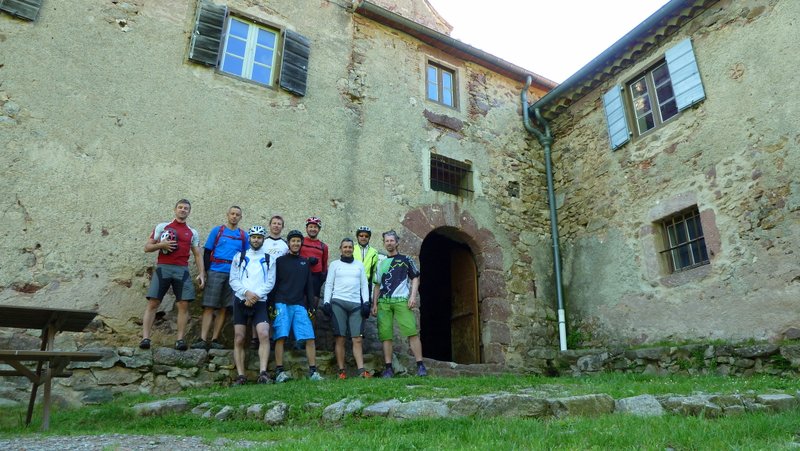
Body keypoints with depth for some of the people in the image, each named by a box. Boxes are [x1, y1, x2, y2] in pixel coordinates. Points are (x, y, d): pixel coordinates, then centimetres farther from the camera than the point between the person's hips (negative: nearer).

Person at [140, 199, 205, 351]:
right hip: (163, 268, -1)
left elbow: (198, 254, 13)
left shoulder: (192, 233, 15)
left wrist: (201, 273, 1)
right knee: (152, 303, -6)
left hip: (182, 270, 1)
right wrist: (161, 244, -11)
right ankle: (145, 338, -4)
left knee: (184, 305, -6)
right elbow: (147, 247, 10)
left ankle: (180, 339, -2)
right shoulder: (162, 227, 11)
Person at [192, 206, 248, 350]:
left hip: (234, 275, 2)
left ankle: (214, 340, 8)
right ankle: (203, 340, -7)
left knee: (223, 308, 3)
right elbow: (207, 252, 5)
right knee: (209, 307, -6)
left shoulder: (244, 235, 12)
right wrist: (206, 271, -6)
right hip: (216, 273, -2)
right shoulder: (217, 230, 7)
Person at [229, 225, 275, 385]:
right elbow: (233, 279, 3)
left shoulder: (269, 259, 9)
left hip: (259, 302, -1)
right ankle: (241, 376, 5)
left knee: (264, 335, -17)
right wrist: (246, 292, -13)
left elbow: (270, 282, 2)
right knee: (239, 339, 1)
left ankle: (263, 373, -18)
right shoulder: (239, 256, 10)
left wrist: (255, 295, -12)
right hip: (241, 301, 1)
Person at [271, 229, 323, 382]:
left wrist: (311, 306, 10)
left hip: (300, 305, 3)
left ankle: (313, 371, -2)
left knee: (310, 338, -6)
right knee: (280, 337, -10)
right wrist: (271, 305, -5)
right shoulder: (280, 261, 9)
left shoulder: (305, 263, 18)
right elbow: (273, 284, 5)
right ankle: (279, 372, -3)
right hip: (282, 304, -2)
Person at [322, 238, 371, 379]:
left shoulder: (359, 265, 17)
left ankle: (361, 370, -7)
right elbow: (329, 284, 8)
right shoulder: (334, 264, 12)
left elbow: (364, 284, 14)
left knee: (357, 339, -4)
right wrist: (326, 302, -3)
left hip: (356, 304, 2)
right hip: (338, 302, -1)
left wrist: (366, 302, 3)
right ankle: (341, 371, 3)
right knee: (340, 338, -3)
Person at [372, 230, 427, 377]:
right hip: (383, 302, 3)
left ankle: (420, 365, -8)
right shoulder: (380, 263, 20)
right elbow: (377, 285, 19)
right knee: (385, 335, -2)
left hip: (402, 300, -3)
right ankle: (388, 368, 4)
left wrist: (413, 296, -5)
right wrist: (374, 304, 10)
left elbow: (415, 278, 8)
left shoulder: (405, 259, 12)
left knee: (412, 332, -12)